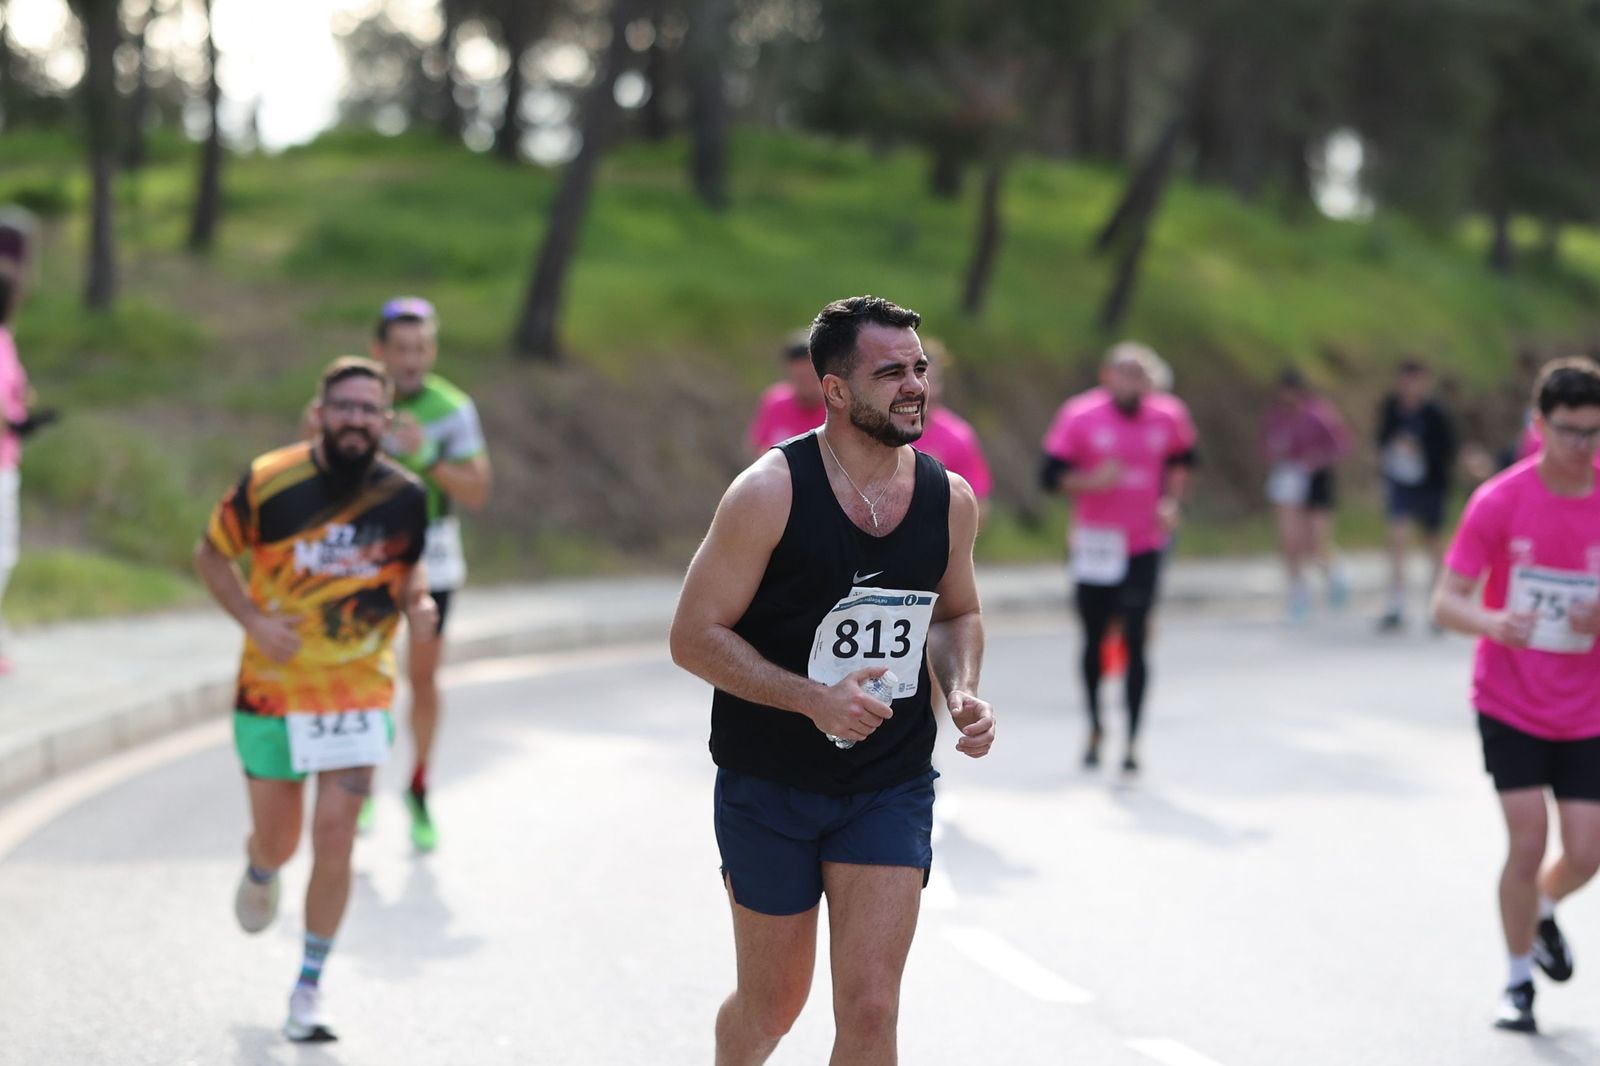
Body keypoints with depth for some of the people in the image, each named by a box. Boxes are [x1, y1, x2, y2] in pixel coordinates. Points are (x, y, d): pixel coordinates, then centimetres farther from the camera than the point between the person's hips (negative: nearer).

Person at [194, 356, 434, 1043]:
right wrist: (254, 619, -15)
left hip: (359, 694, 1)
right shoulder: (268, 482, -12)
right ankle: (259, 873, 49)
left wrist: (417, 603, -10)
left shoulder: (405, 496, -6)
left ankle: (310, 989, 9)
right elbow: (211, 556, 0)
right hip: (273, 688, 0)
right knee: (277, 840, 9)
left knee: (334, 843, -7)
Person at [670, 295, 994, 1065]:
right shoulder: (770, 492, -16)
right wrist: (812, 698, -26)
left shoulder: (950, 500, -2)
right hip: (770, 786, -2)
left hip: (891, 786, 2)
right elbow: (694, 636, -14)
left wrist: (962, 690, -5)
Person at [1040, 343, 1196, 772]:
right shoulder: (1079, 416, -8)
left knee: (1135, 642, -7)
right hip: (1094, 546, -1)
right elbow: (1052, 475, -8)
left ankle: (1132, 740, -2)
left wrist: (1172, 502, 3)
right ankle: (1095, 727, 30)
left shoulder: (1165, 419, 0)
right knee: (1093, 640, 10)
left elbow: (1181, 460, 18)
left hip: (1144, 547, 1)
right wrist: (1092, 481, -24)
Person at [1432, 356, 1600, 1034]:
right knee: (1528, 839, -10)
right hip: (1509, 704, -2)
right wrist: (1493, 623, -32)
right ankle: (1518, 985, 11)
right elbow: (1447, 602, -10)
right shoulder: (1499, 502, -11)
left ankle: (1542, 911, 35)